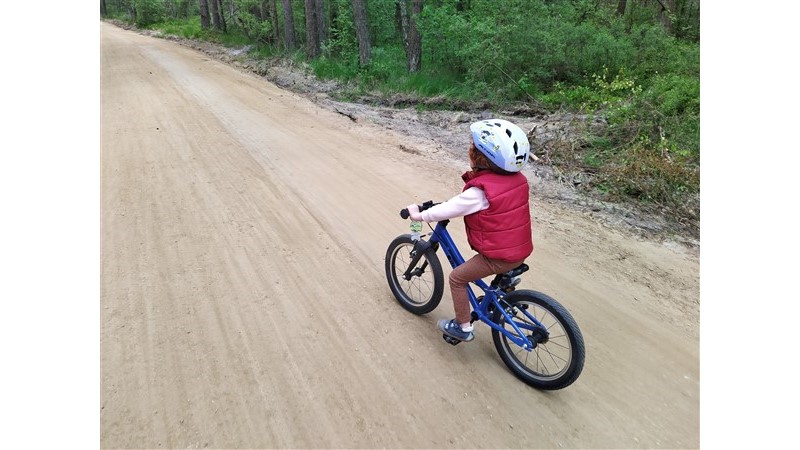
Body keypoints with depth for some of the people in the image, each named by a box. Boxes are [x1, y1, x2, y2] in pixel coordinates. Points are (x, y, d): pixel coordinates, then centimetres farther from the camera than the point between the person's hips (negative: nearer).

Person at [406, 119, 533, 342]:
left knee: (457, 278, 9)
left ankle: (463, 327, 20)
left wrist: (420, 215, -4)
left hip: (499, 256, -8)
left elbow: (450, 209, -18)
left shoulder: (479, 191, -24)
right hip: (521, 249, 8)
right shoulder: (517, 178, -1)